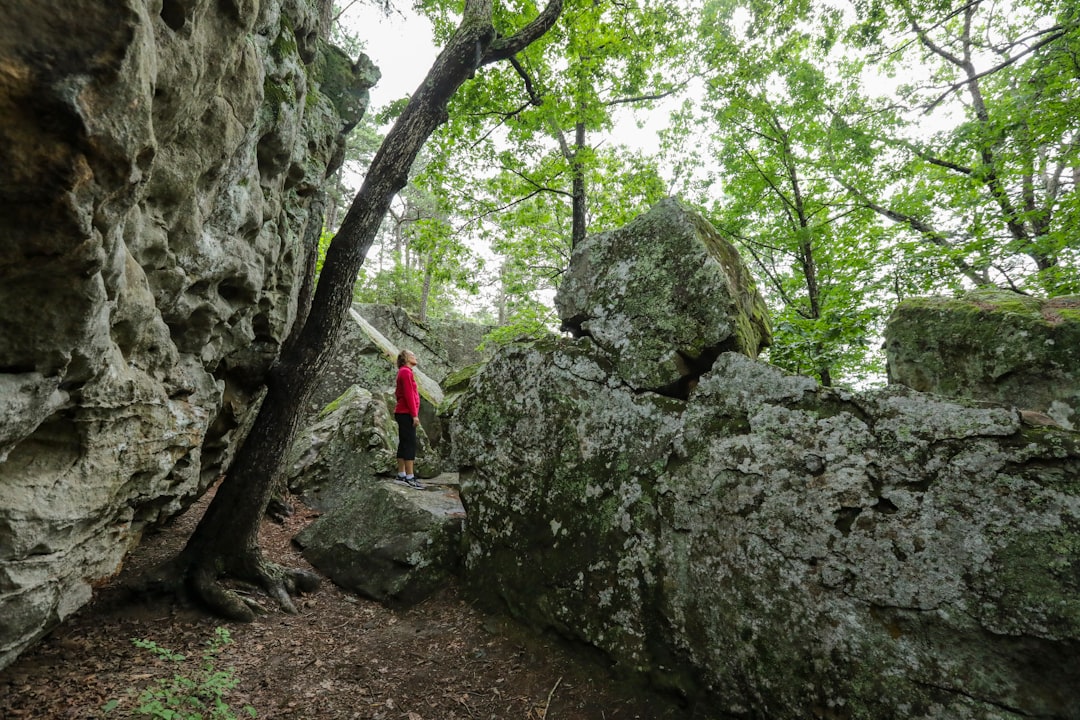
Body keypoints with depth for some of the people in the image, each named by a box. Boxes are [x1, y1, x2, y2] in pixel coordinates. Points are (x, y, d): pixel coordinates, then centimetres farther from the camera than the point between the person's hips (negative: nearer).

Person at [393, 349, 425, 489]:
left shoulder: (404, 372, 19)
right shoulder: (406, 371, -10)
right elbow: (409, 394, -17)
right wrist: (414, 414, -19)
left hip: (402, 413, 10)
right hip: (406, 414, -10)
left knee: (403, 444, 10)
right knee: (410, 444, -10)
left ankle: (401, 476, 13)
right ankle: (409, 477, -9)